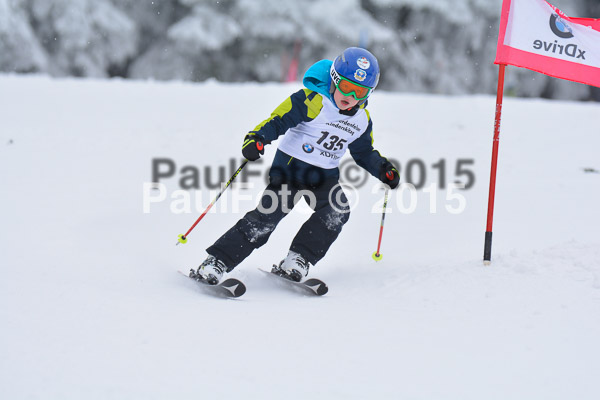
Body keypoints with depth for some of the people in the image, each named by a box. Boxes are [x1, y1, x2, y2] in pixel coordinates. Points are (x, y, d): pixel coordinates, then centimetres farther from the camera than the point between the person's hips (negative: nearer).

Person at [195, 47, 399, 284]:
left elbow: (365, 153, 22)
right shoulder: (313, 100, -14)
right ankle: (217, 261, -12)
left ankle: (297, 261, -11)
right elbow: (279, 120, -19)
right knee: (268, 215, -17)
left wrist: (383, 169, 7)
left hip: (325, 175, 6)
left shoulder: (362, 120, 6)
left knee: (338, 211, -21)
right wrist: (257, 138, -36)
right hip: (290, 165, -5)